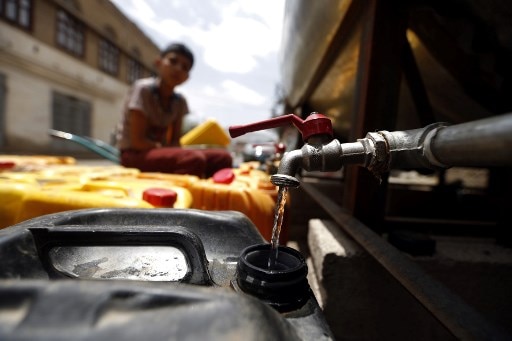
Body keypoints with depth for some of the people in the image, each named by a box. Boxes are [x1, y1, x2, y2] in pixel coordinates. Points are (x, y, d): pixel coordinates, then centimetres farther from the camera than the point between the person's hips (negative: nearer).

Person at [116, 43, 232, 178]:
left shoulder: (180, 101, 5)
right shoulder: (143, 88, -11)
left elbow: (175, 141, 5)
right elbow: (138, 141, -15)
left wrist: (172, 151, -15)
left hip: (161, 153, 6)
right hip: (135, 155, -6)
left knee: (222, 157, -12)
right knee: (194, 159, -35)